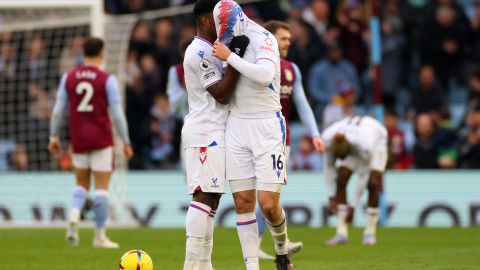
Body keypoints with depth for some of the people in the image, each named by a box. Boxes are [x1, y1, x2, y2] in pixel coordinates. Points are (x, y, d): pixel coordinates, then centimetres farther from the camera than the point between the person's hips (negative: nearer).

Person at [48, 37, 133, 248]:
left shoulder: (69, 78, 3)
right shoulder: (107, 79, -7)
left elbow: (58, 110, 4)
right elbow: (117, 114, -8)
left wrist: (54, 136, 13)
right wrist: (126, 142, 0)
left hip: (78, 140, 3)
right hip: (101, 140, -3)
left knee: (81, 184, 17)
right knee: (102, 187, 3)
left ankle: (74, 217, -10)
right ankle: (100, 236, 3)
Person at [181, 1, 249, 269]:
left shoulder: (213, 50, 20)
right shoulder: (199, 53, -12)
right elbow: (222, 94, -17)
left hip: (215, 133, 11)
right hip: (206, 133, -11)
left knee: (211, 198, 8)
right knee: (204, 196, -14)